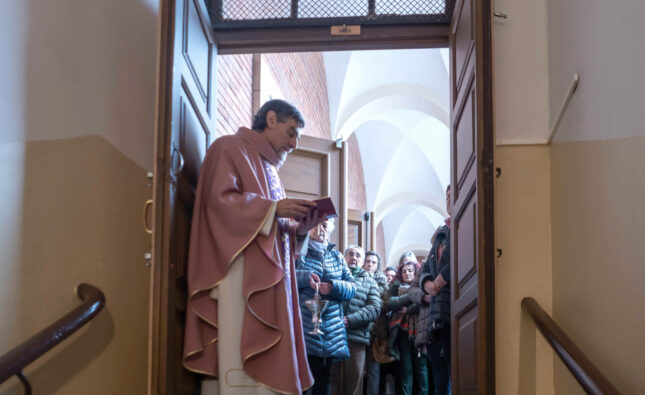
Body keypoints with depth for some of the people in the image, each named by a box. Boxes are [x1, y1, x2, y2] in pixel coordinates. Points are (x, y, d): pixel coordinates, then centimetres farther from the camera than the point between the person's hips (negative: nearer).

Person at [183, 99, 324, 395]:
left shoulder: (268, 167, 27)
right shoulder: (231, 148, 3)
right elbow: (219, 198, -13)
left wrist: (303, 222, 7)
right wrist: (272, 208, -16)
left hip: (268, 274, 9)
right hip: (241, 273, -9)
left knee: (267, 364, 1)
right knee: (242, 358, -15)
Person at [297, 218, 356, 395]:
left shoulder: (337, 257, 18)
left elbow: (352, 287, 12)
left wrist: (333, 286, -8)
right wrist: (305, 276, -21)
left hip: (331, 333, 4)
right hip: (304, 327, -4)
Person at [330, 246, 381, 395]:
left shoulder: (370, 282, 19)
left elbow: (374, 309, 4)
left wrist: (349, 320, -10)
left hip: (356, 338, 0)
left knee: (354, 381, -2)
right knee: (332, 379, -2)